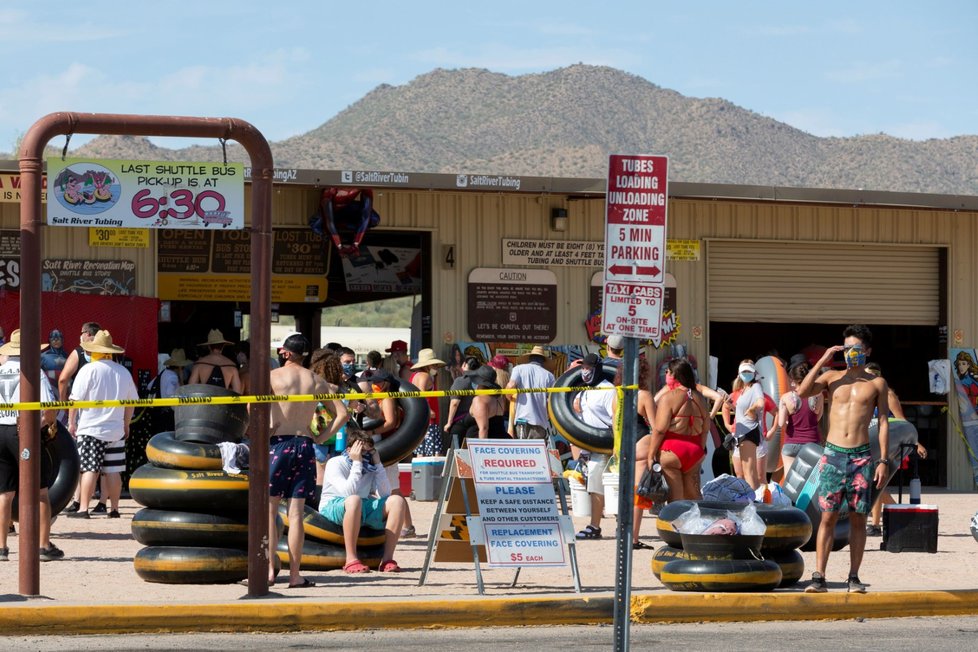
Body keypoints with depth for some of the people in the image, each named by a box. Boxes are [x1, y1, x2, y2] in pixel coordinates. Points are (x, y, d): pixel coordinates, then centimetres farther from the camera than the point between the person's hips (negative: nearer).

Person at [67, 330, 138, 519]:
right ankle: (114, 508, 8)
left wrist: (71, 422, 1)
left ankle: (83, 508, -8)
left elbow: (76, 399, -9)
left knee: (89, 470, -5)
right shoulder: (124, 372, 7)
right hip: (115, 429, 4)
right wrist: (126, 425, 24)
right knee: (113, 471, 6)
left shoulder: (89, 370, -8)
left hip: (90, 428, -4)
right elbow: (130, 402, 14)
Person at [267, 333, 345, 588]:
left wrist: (264, 430, -7)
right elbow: (341, 413, 5)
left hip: (277, 444, -3)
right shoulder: (317, 381, 9)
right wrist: (321, 437, 7)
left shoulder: (273, 376, -2)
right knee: (296, 513, 4)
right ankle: (295, 574, 4)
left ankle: (269, 568, -3)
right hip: (304, 446, 3)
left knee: (269, 510, 3)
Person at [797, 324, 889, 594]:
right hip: (833, 454, 0)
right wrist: (823, 361, -9)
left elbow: (883, 423, 7)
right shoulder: (832, 377, 8)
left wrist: (883, 461, -1)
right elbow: (802, 392, -8)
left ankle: (854, 577, 6)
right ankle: (819, 577, -7)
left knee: (858, 518, 1)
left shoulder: (877, 384, 8)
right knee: (828, 517, -5)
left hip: (861, 456, 0)